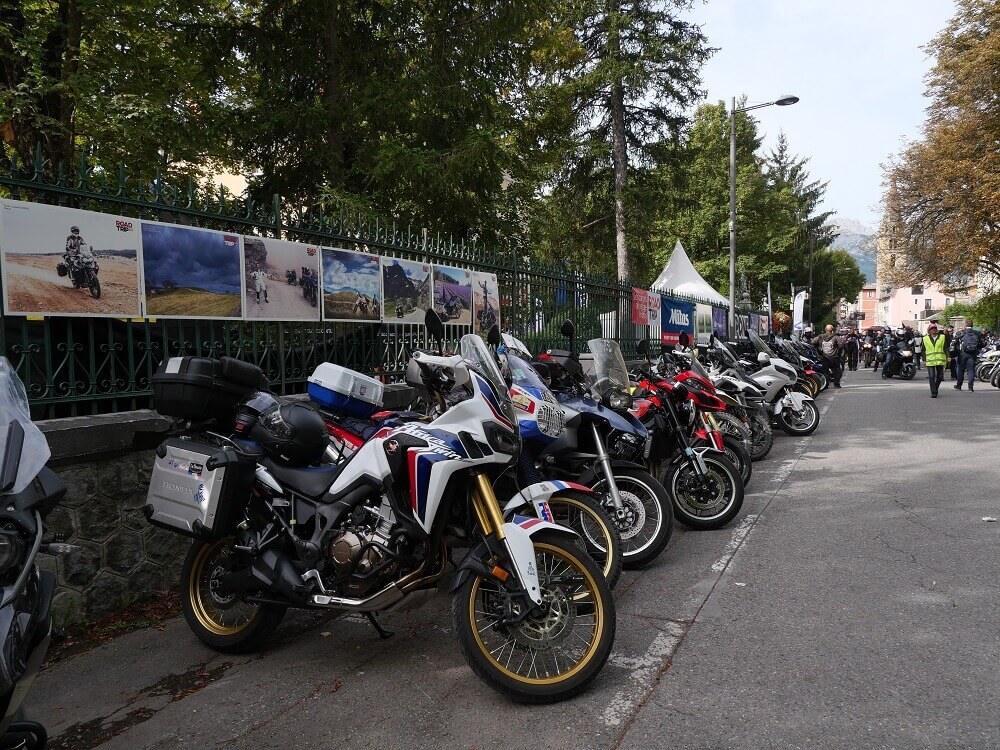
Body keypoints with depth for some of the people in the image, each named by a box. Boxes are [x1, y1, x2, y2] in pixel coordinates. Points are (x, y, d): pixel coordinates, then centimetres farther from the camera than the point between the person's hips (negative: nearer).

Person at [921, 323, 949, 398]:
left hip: (940, 360, 1)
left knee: (940, 376, 6)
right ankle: (933, 393, -8)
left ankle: (935, 389, 28)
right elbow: (924, 350, 10)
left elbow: (946, 348, 7)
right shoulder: (925, 339, 8)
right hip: (930, 361, -1)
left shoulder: (942, 337, 8)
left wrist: (948, 357, -4)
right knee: (931, 377, -9)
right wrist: (924, 360, 3)